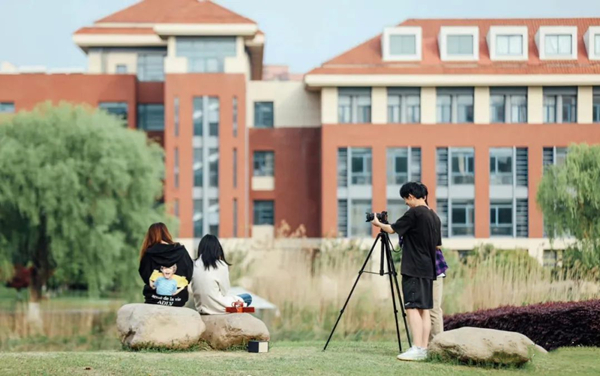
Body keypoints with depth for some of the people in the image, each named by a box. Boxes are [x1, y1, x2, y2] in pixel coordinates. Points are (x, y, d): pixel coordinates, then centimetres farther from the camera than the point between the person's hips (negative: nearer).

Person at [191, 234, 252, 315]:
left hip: (201, 308, 6)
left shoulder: (195, 266, -1)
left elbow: (195, 291, 4)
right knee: (248, 298, 17)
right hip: (218, 309, -6)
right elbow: (225, 292, -5)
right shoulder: (221, 266, -14)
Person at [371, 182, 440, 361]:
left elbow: (392, 229, -3)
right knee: (424, 308, 6)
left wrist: (378, 223, 15)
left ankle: (417, 348, -19)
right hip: (428, 269, 8)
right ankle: (424, 349, 2)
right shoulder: (434, 217, 13)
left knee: (412, 307, -11)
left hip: (413, 269, -8)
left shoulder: (414, 213, -11)